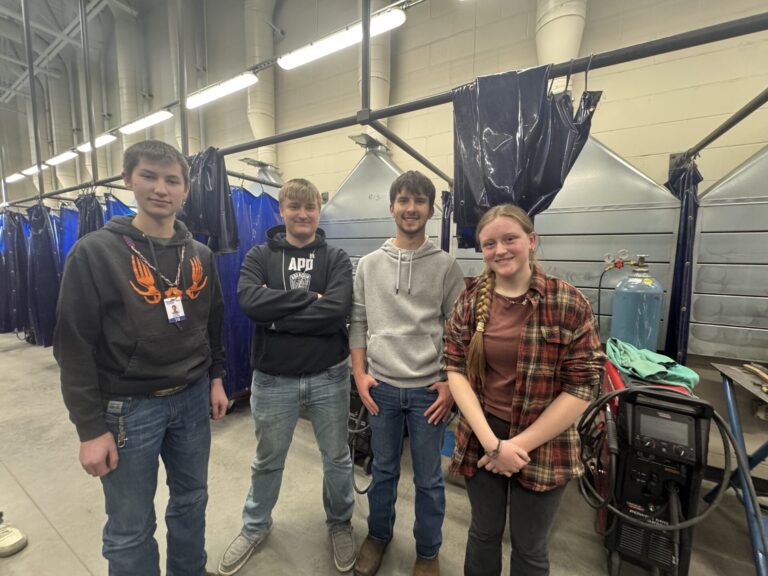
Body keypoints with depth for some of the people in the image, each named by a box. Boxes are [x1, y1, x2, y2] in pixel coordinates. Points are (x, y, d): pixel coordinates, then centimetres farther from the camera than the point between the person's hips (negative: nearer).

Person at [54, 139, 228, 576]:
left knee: (192, 501, 21)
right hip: (128, 406, -4)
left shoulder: (200, 256, 3)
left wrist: (216, 378, 8)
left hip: (193, 398, 4)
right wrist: (90, 428, -11)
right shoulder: (95, 252, -10)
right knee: (130, 528, 12)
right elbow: (75, 346, -10)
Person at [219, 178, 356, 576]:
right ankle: (255, 526, 50)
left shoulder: (336, 259, -2)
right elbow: (249, 300, -20)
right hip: (273, 380, 1)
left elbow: (337, 311, -19)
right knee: (267, 461, 22)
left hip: (329, 377, 0)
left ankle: (340, 523, 46)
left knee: (337, 459, 18)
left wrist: (277, 316, -18)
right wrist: (309, 298, -19)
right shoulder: (260, 256, 0)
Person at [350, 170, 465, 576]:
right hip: (381, 388, 2)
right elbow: (358, 323, 4)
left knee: (428, 479, 16)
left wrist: (451, 383, -7)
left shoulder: (446, 266, -3)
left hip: (429, 390, -1)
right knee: (383, 470, 22)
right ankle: (378, 535, 48)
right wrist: (359, 374, -2)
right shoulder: (368, 265, 2)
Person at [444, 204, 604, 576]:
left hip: (543, 447, -1)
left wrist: (521, 445, -14)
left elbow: (582, 386, -12)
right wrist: (491, 441, -15)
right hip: (481, 438, 2)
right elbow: (456, 369, -6)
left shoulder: (569, 303, -12)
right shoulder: (469, 301, -5)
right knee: (484, 532, 24)